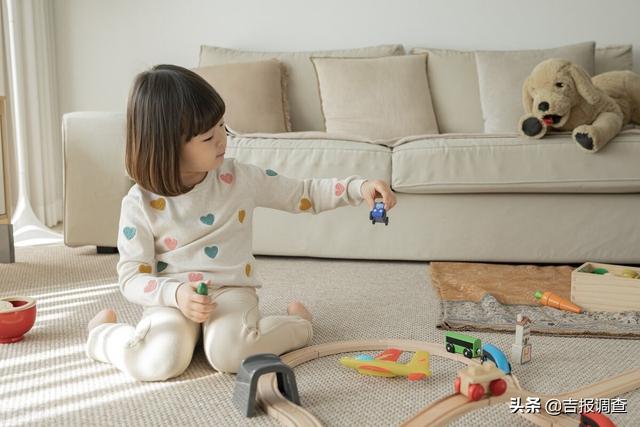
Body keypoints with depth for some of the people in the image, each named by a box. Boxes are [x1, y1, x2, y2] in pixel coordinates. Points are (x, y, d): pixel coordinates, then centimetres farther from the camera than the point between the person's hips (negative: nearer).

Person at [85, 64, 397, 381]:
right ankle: (103, 333, 5)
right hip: (171, 298, 0)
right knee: (159, 362, -30)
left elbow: (304, 194, 5)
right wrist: (175, 294, -24)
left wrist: (358, 187, -10)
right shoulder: (140, 203, -7)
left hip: (230, 290, 1)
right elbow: (131, 277, -5)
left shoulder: (239, 178, -2)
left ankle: (296, 323, -1)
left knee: (229, 352, -32)